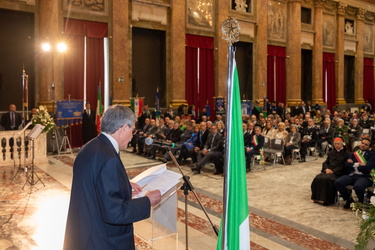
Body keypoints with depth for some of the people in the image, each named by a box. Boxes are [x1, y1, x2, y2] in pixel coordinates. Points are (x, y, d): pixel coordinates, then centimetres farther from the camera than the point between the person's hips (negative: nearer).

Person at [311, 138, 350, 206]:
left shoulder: (346, 154, 6)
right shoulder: (331, 153, 26)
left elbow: (344, 166, -6)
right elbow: (325, 163, 20)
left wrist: (333, 171, -15)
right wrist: (326, 169, -4)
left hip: (337, 173, -5)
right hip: (328, 171, 6)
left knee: (327, 179, -34)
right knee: (318, 178, -24)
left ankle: (328, 200, -25)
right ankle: (317, 197, -16)